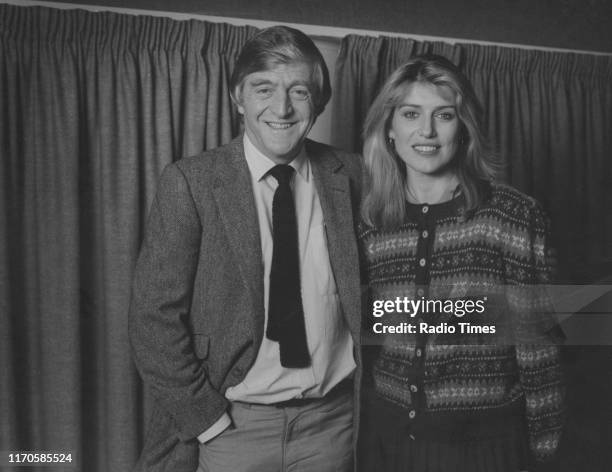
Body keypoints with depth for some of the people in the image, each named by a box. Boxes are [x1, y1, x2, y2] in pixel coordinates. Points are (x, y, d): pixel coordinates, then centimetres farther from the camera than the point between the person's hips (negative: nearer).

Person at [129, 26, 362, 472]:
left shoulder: (349, 176, -2)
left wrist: (368, 390, 0)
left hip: (332, 421, 3)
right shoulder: (190, 182, -10)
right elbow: (154, 317, -10)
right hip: (230, 427, -2)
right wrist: (204, 418, -11)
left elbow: (368, 290, 7)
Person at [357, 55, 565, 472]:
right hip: (387, 435, 3)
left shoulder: (518, 215, -10)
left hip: (484, 437, -2)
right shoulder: (369, 224, 0)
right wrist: (354, 432, 11)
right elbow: (360, 340, 8)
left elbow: (538, 341, -6)